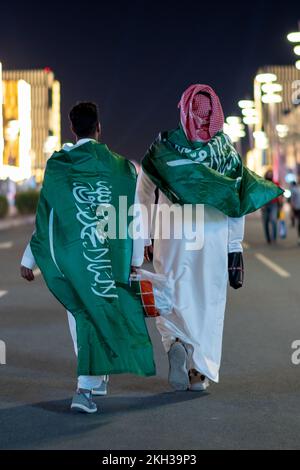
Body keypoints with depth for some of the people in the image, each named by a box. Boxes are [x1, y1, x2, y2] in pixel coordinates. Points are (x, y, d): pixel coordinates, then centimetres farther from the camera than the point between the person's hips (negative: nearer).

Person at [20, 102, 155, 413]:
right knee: (101, 317, 3)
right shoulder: (121, 167, -2)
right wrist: (136, 260, 9)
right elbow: (135, 218, 0)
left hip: (69, 255, 1)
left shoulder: (57, 165, -3)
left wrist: (29, 258, 7)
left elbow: (45, 216, -1)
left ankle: (95, 377, 28)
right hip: (109, 258, -1)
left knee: (81, 313, 17)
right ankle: (86, 387, -8)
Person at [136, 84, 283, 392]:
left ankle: (175, 342, -18)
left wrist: (147, 238, 9)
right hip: (213, 235, 1)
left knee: (171, 295, 10)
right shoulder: (226, 150, 2)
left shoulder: (164, 146, -2)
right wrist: (235, 247, 6)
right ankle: (199, 372, 10)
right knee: (208, 300, 9)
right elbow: (237, 202, 1)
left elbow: (144, 195, 0)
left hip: (172, 233, -1)